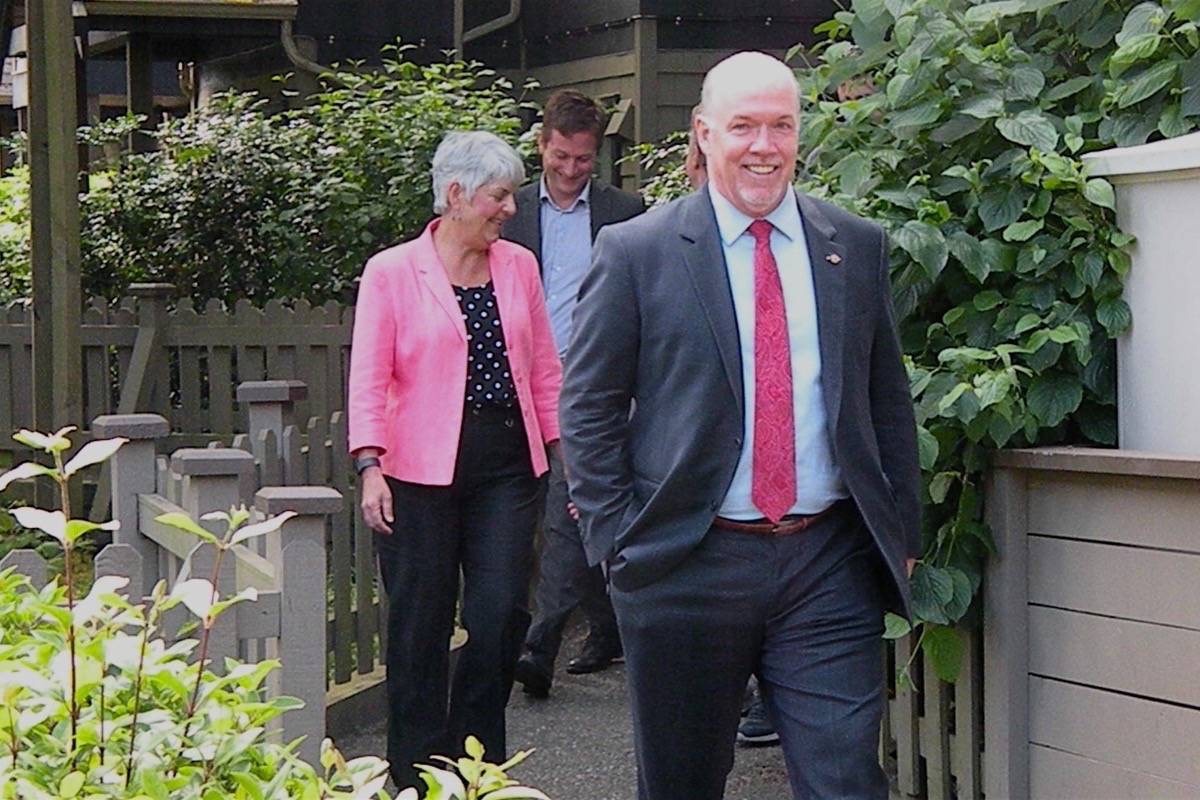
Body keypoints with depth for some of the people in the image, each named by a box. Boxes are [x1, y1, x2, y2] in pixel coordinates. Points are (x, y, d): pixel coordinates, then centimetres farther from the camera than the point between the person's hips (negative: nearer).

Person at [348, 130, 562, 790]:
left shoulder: (518, 266, 10)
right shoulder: (392, 272, -2)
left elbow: (544, 370, 14)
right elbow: (369, 380, -5)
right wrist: (370, 467, -15)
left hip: (507, 468, 3)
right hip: (422, 470, -3)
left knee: (502, 612, -3)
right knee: (421, 624, 3)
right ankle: (417, 773, 16)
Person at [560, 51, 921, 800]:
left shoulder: (858, 248, 8)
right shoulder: (635, 252, -1)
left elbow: (889, 400, 12)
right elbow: (586, 408, 0)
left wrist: (902, 535, 8)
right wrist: (620, 540, -6)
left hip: (830, 568, 2)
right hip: (687, 563, -1)